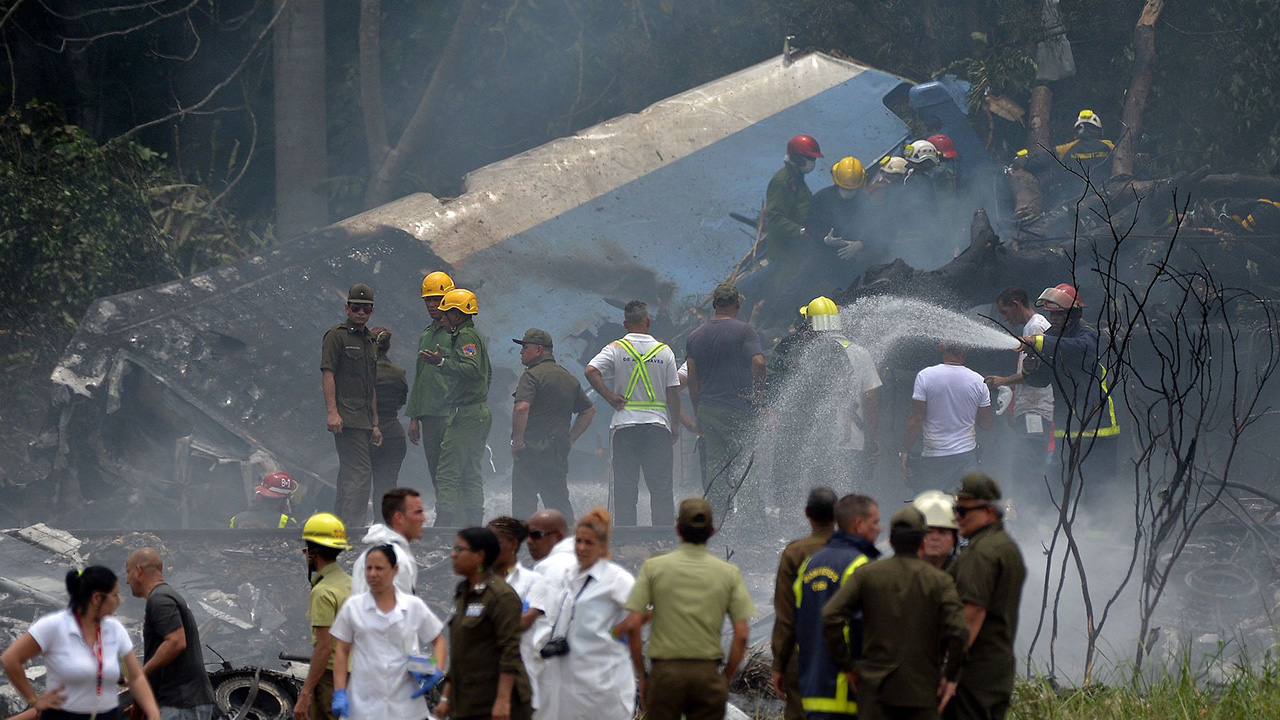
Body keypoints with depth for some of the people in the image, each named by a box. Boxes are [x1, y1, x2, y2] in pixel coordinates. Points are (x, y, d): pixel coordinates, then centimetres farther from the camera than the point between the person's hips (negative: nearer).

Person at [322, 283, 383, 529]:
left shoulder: (369, 343, 23)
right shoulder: (337, 336, -2)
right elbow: (327, 374, -10)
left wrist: (375, 424, 22)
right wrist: (333, 412, -19)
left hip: (363, 421, 9)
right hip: (346, 418, -9)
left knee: (350, 475, 8)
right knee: (360, 472, -16)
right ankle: (352, 529, -20)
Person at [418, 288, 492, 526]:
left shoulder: (466, 336, -11)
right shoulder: (475, 336, 20)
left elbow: (473, 370, -27)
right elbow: (487, 374, 28)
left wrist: (442, 363, -32)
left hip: (465, 415, -11)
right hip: (480, 413, 11)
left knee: (447, 473, -12)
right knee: (471, 475, 10)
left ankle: (443, 521, -17)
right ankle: (473, 524, 8)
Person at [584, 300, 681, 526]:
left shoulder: (616, 349, -1)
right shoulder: (664, 351, 1)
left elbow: (591, 371, -16)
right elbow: (673, 391, 2)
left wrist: (609, 397, -6)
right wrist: (675, 425, 11)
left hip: (625, 424, 0)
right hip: (658, 423, 0)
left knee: (625, 488, 3)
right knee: (661, 488, 4)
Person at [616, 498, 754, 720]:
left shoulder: (653, 567, -1)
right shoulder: (729, 573, 3)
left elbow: (632, 623, -8)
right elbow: (742, 634, -2)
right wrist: (727, 677, 8)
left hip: (665, 672, -1)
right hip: (707, 673, 1)